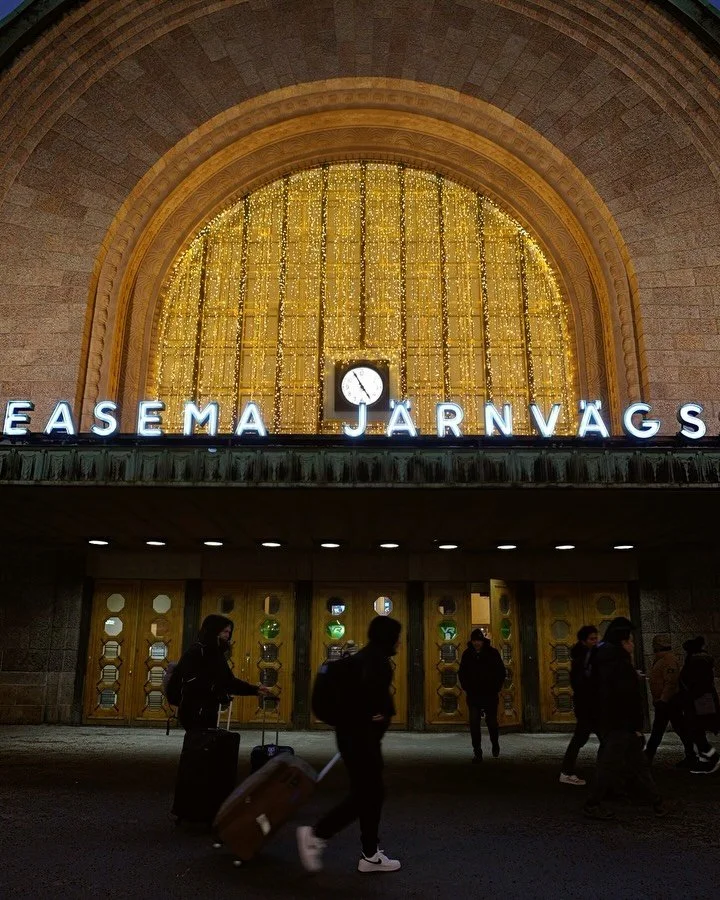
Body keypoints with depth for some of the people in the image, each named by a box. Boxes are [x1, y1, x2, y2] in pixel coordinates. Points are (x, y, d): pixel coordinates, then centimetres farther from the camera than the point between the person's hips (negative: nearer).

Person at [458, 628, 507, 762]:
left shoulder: (492, 653, -4)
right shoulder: (467, 654, 1)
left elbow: (501, 672, 2)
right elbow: (462, 673, 12)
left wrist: (496, 689, -3)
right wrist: (466, 688, 3)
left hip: (490, 695, -1)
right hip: (473, 695, 1)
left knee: (491, 721, 7)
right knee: (474, 723, -4)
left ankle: (495, 744, 35)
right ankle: (477, 752, 3)